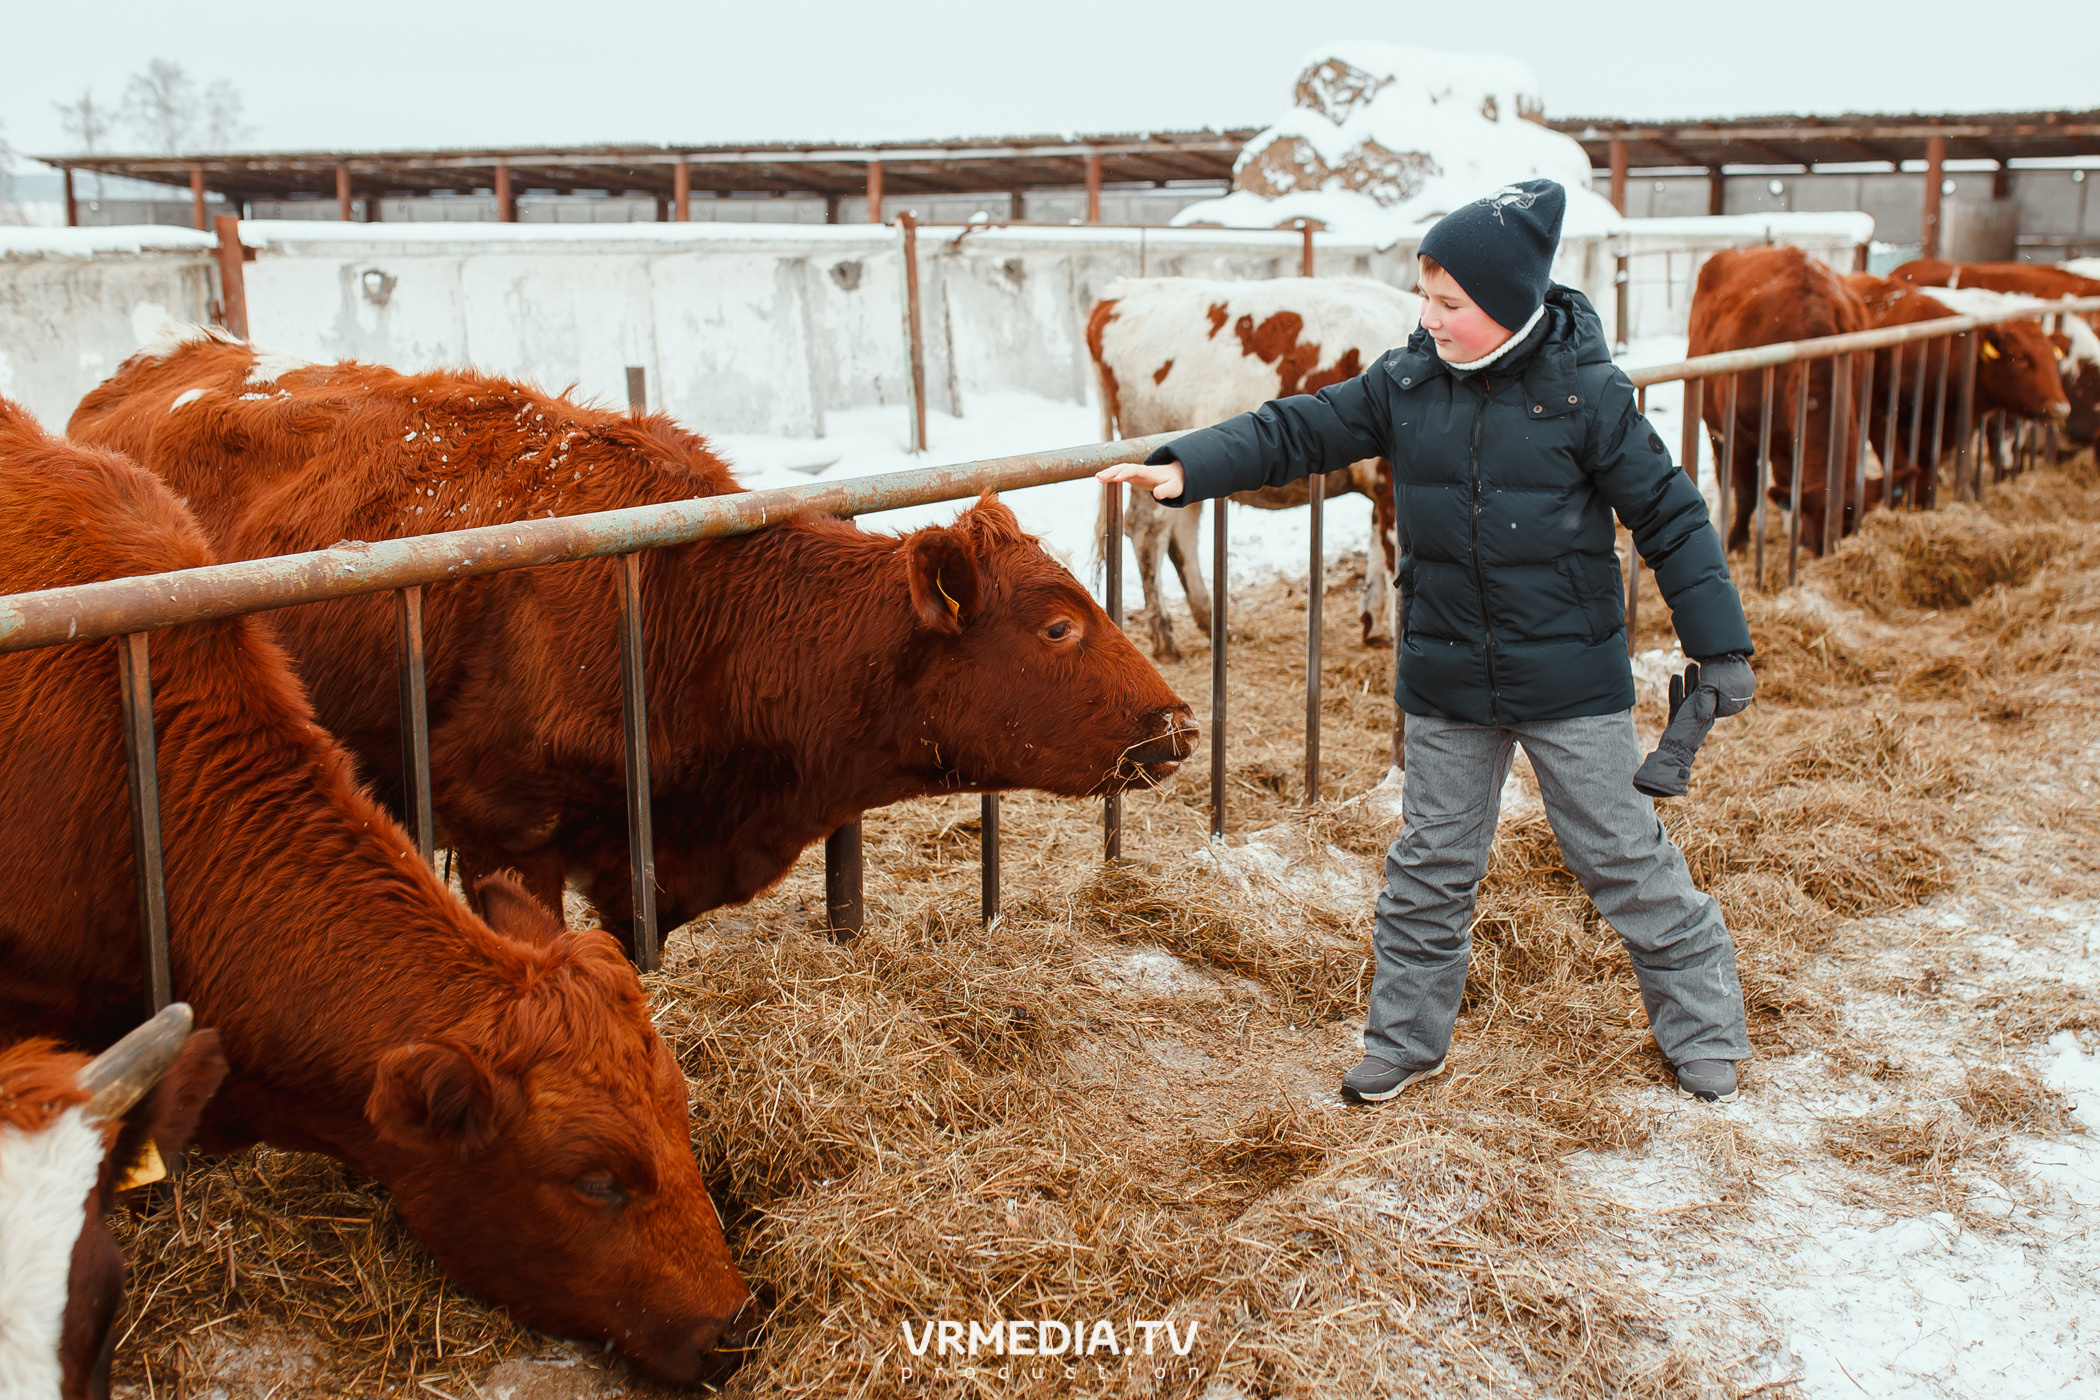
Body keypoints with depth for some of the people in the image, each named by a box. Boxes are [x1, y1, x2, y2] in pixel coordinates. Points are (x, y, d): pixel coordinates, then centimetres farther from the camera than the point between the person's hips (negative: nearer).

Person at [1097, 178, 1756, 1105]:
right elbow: (1298, 431, 1)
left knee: (1622, 856, 6)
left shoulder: (1586, 394, -13)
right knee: (1432, 863, 13)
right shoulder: (1404, 384, -3)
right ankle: (1405, 1037, 28)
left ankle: (1703, 1028, 24)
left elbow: (1668, 516, -8)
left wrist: (1721, 646, -8)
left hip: (1571, 676, -3)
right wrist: (1188, 469, -13)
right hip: (1446, 679, 4)